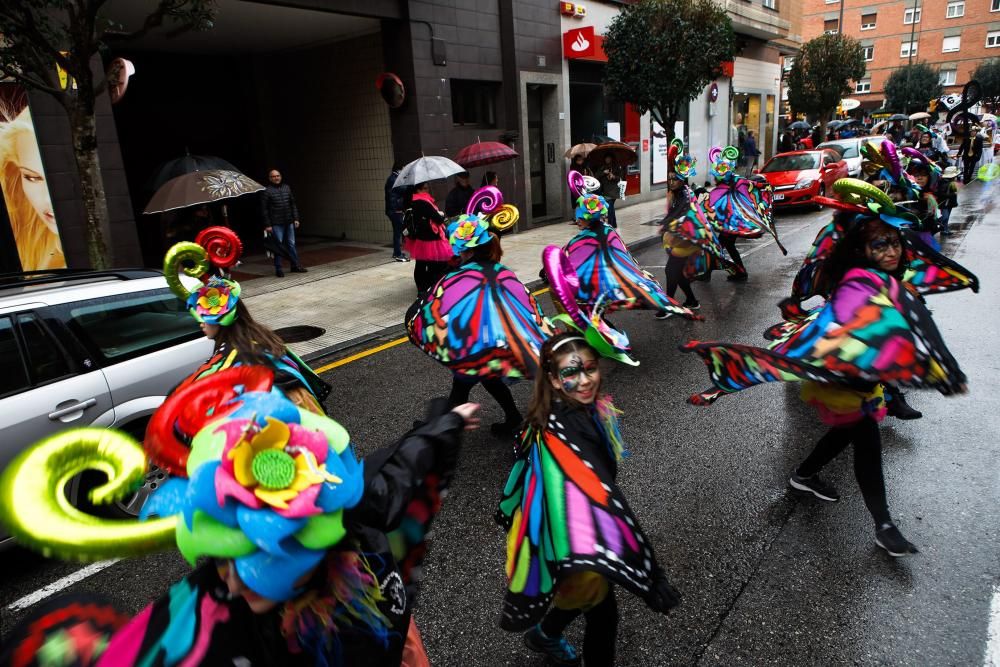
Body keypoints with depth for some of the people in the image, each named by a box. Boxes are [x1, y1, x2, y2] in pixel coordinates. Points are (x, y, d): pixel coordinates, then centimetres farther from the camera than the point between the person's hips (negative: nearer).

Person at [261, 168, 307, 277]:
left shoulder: (287, 188, 10)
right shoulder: (267, 191, -4)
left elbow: (293, 204, 14)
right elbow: (264, 209, -5)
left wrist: (296, 218, 7)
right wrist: (267, 225, -10)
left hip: (289, 222, 4)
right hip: (276, 224, -4)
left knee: (291, 244, 10)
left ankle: (295, 265, 20)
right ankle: (278, 269, 7)